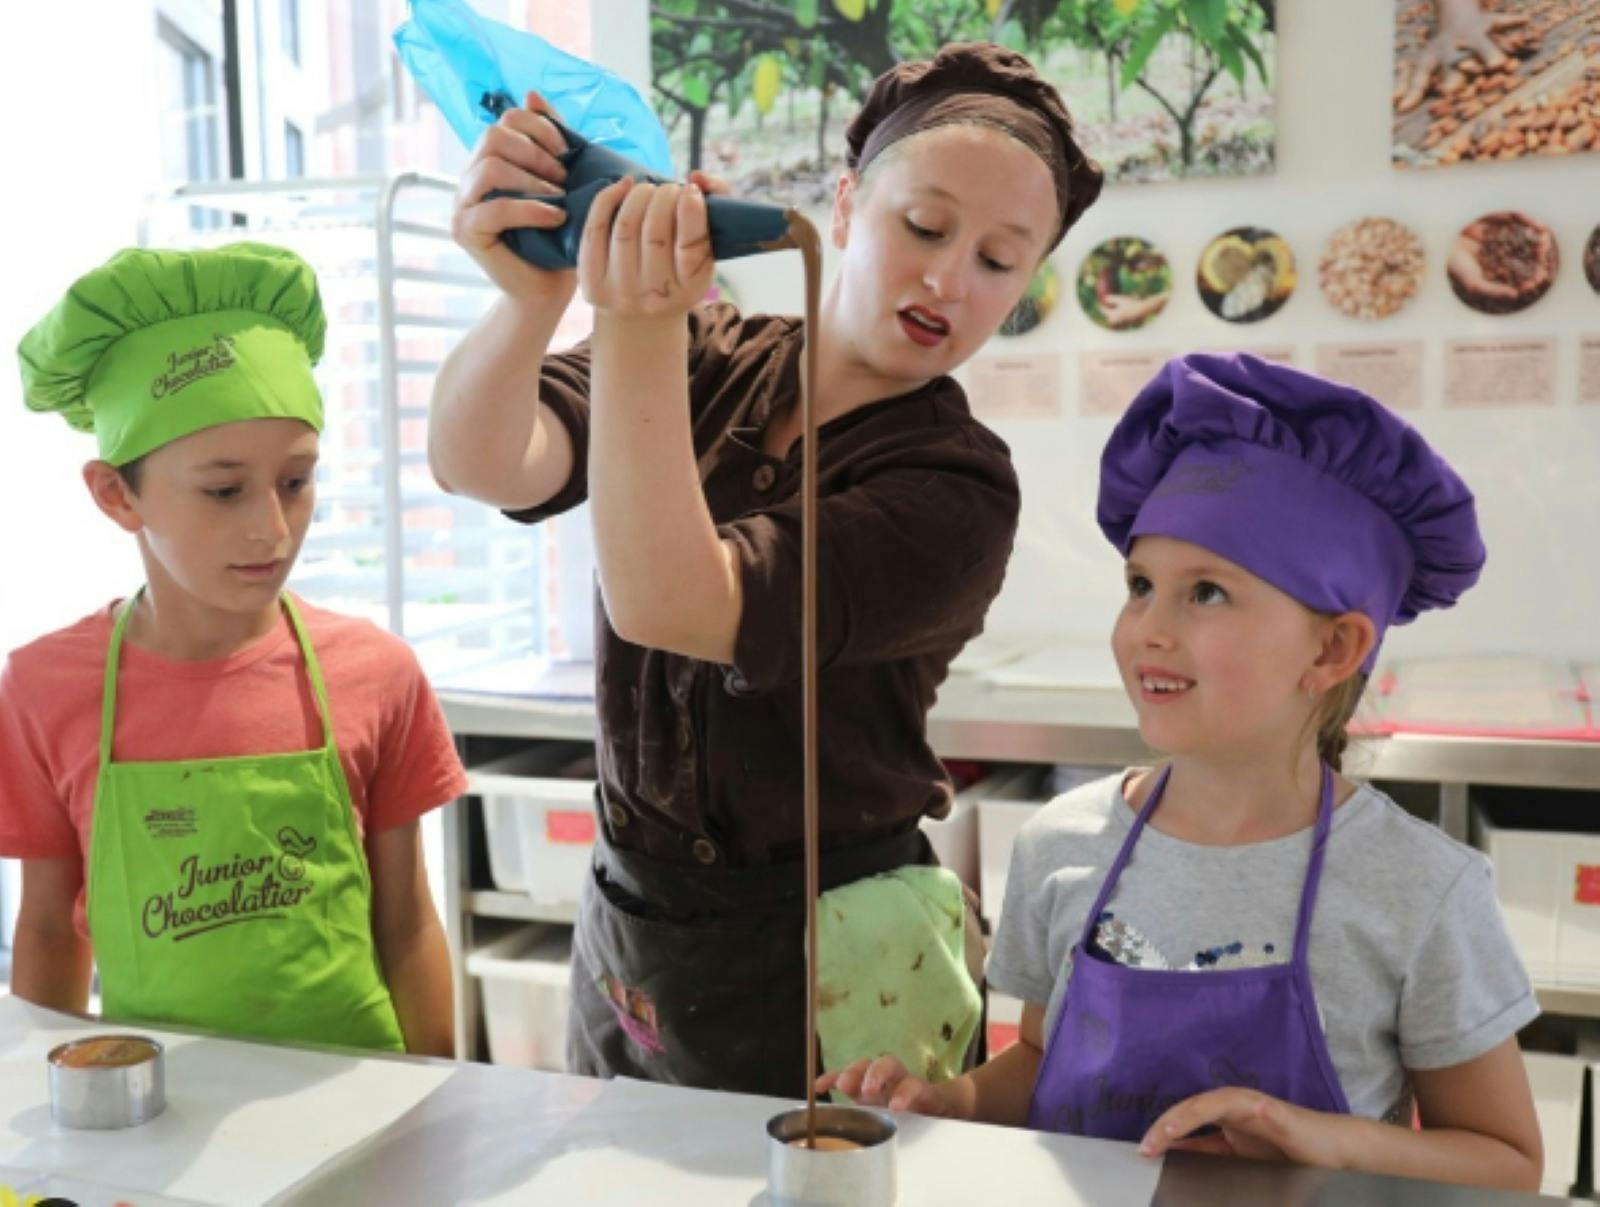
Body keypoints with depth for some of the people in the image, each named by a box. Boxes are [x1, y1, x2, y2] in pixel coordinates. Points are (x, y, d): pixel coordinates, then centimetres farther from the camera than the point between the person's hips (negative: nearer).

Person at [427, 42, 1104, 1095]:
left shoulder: (955, 490, -17)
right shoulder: (706, 362, -4)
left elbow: (666, 602, -29)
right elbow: (480, 462, -20)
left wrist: (638, 326, -38)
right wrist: (533, 296, -38)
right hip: (624, 930, 5)